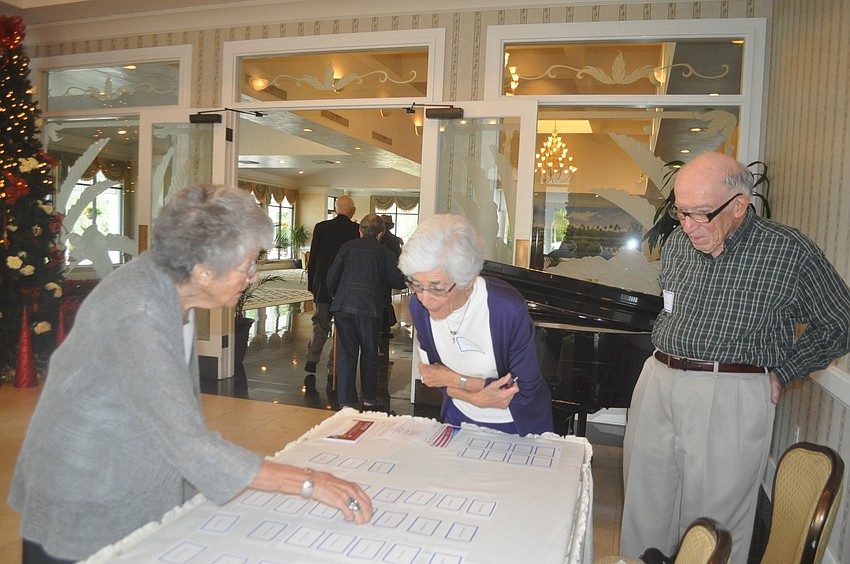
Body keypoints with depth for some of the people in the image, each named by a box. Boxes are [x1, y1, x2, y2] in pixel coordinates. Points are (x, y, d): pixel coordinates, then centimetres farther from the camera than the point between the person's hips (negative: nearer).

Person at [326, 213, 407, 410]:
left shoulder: (347, 247, 7)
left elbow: (332, 277, 6)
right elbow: (399, 281, -1)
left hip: (342, 306, 2)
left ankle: (346, 400, 7)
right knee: (369, 353, 13)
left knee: (345, 353, 7)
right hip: (369, 309, -1)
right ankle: (369, 398, 22)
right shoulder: (385, 253, 2)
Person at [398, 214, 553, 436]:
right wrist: (475, 397, -24)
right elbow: (433, 374, -7)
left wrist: (455, 379, -21)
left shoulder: (508, 309, -30)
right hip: (458, 418, 2)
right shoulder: (418, 304, -16)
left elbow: (525, 390, -21)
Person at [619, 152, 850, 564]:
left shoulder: (788, 252, -7)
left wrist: (780, 374, 0)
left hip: (731, 399, -4)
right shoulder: (677, 243, 7)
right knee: (644, 513, 14)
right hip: (657, 383, 5)